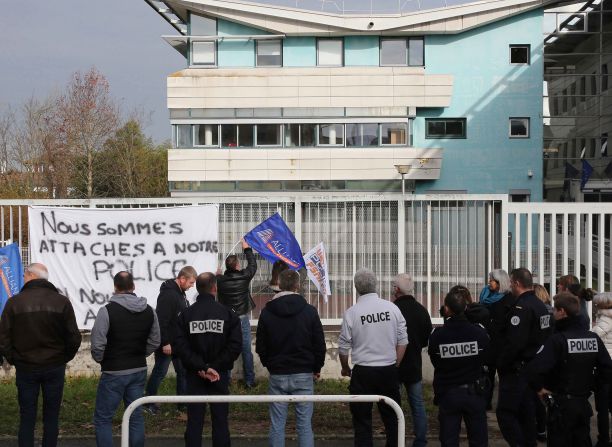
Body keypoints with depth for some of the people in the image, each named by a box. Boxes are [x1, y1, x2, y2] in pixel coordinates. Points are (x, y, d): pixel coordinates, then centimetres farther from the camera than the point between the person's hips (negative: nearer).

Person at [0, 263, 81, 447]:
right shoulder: (62, 302, -6)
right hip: (55, 368, 1)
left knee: (27, 418, 9)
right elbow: (74, 338, -6)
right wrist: (64, 358, 9)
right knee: (51, 418, 10)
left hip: (25, 368, -1)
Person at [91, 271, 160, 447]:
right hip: (139, 371, 5)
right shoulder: (149, 311, 2)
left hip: (113, 373, -5)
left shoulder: (107, 311, -16)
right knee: (136, 417, 13)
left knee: (102, 419, 4)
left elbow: (97, 344, -17)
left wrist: (100, 360, 1)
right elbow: (154, 342, 9)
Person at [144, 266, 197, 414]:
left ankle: (183, 403, 20)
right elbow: (161, 321, -25)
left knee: (183, 371, 12)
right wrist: (165, 343, -24)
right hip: (167, 343, -9)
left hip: (179, 343, 9)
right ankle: (149, 403, 14)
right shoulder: (168, 294, -21)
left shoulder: (180, 293, 10)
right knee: (160, 372, 1)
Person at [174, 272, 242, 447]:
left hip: (194, 375, 1)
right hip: (220, 375, 0)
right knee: (220, 421, 7)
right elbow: (235, 346, -12)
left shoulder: (185, 314, -3)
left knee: (194, 421, 5)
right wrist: (215, 367, -12)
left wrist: (202, 367, -14)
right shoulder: (228, 314, -5)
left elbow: (180, 346, -13)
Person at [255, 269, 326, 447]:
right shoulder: (309, 311, -4)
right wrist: (316, 368, 13)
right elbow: (320, 344, -1)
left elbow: (260, 347, 4)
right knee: (304, 424, 3)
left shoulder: (267, 312, -1)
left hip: (277, 375, 1)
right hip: (303, 375, -1)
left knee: (277, 424, 6)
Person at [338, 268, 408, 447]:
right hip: (389, 370, 2)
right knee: (391, 419, 14)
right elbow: (403, 341, 3)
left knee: (362, 421, 6)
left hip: (363, 372, -2)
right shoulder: (392, 308, -2)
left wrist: (345, 368, 15)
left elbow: (343, 347, -2)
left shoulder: (351, 312, -9)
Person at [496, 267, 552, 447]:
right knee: (526, 412, 15)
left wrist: (501, 365, -14)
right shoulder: (541, 306, 11)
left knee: (505, 412, -6)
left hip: (517, 370, -10)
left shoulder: (521, 307, -20)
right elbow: (545, 336, 16)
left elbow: (514, 342, -25)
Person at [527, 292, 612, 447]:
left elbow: (534, 369, -29)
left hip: (561, 405, -5)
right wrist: (589, 385, 13)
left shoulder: (557, 340, -20)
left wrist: (538, 387, -12)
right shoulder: (594, 338, -2)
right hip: (584, 404, 5)